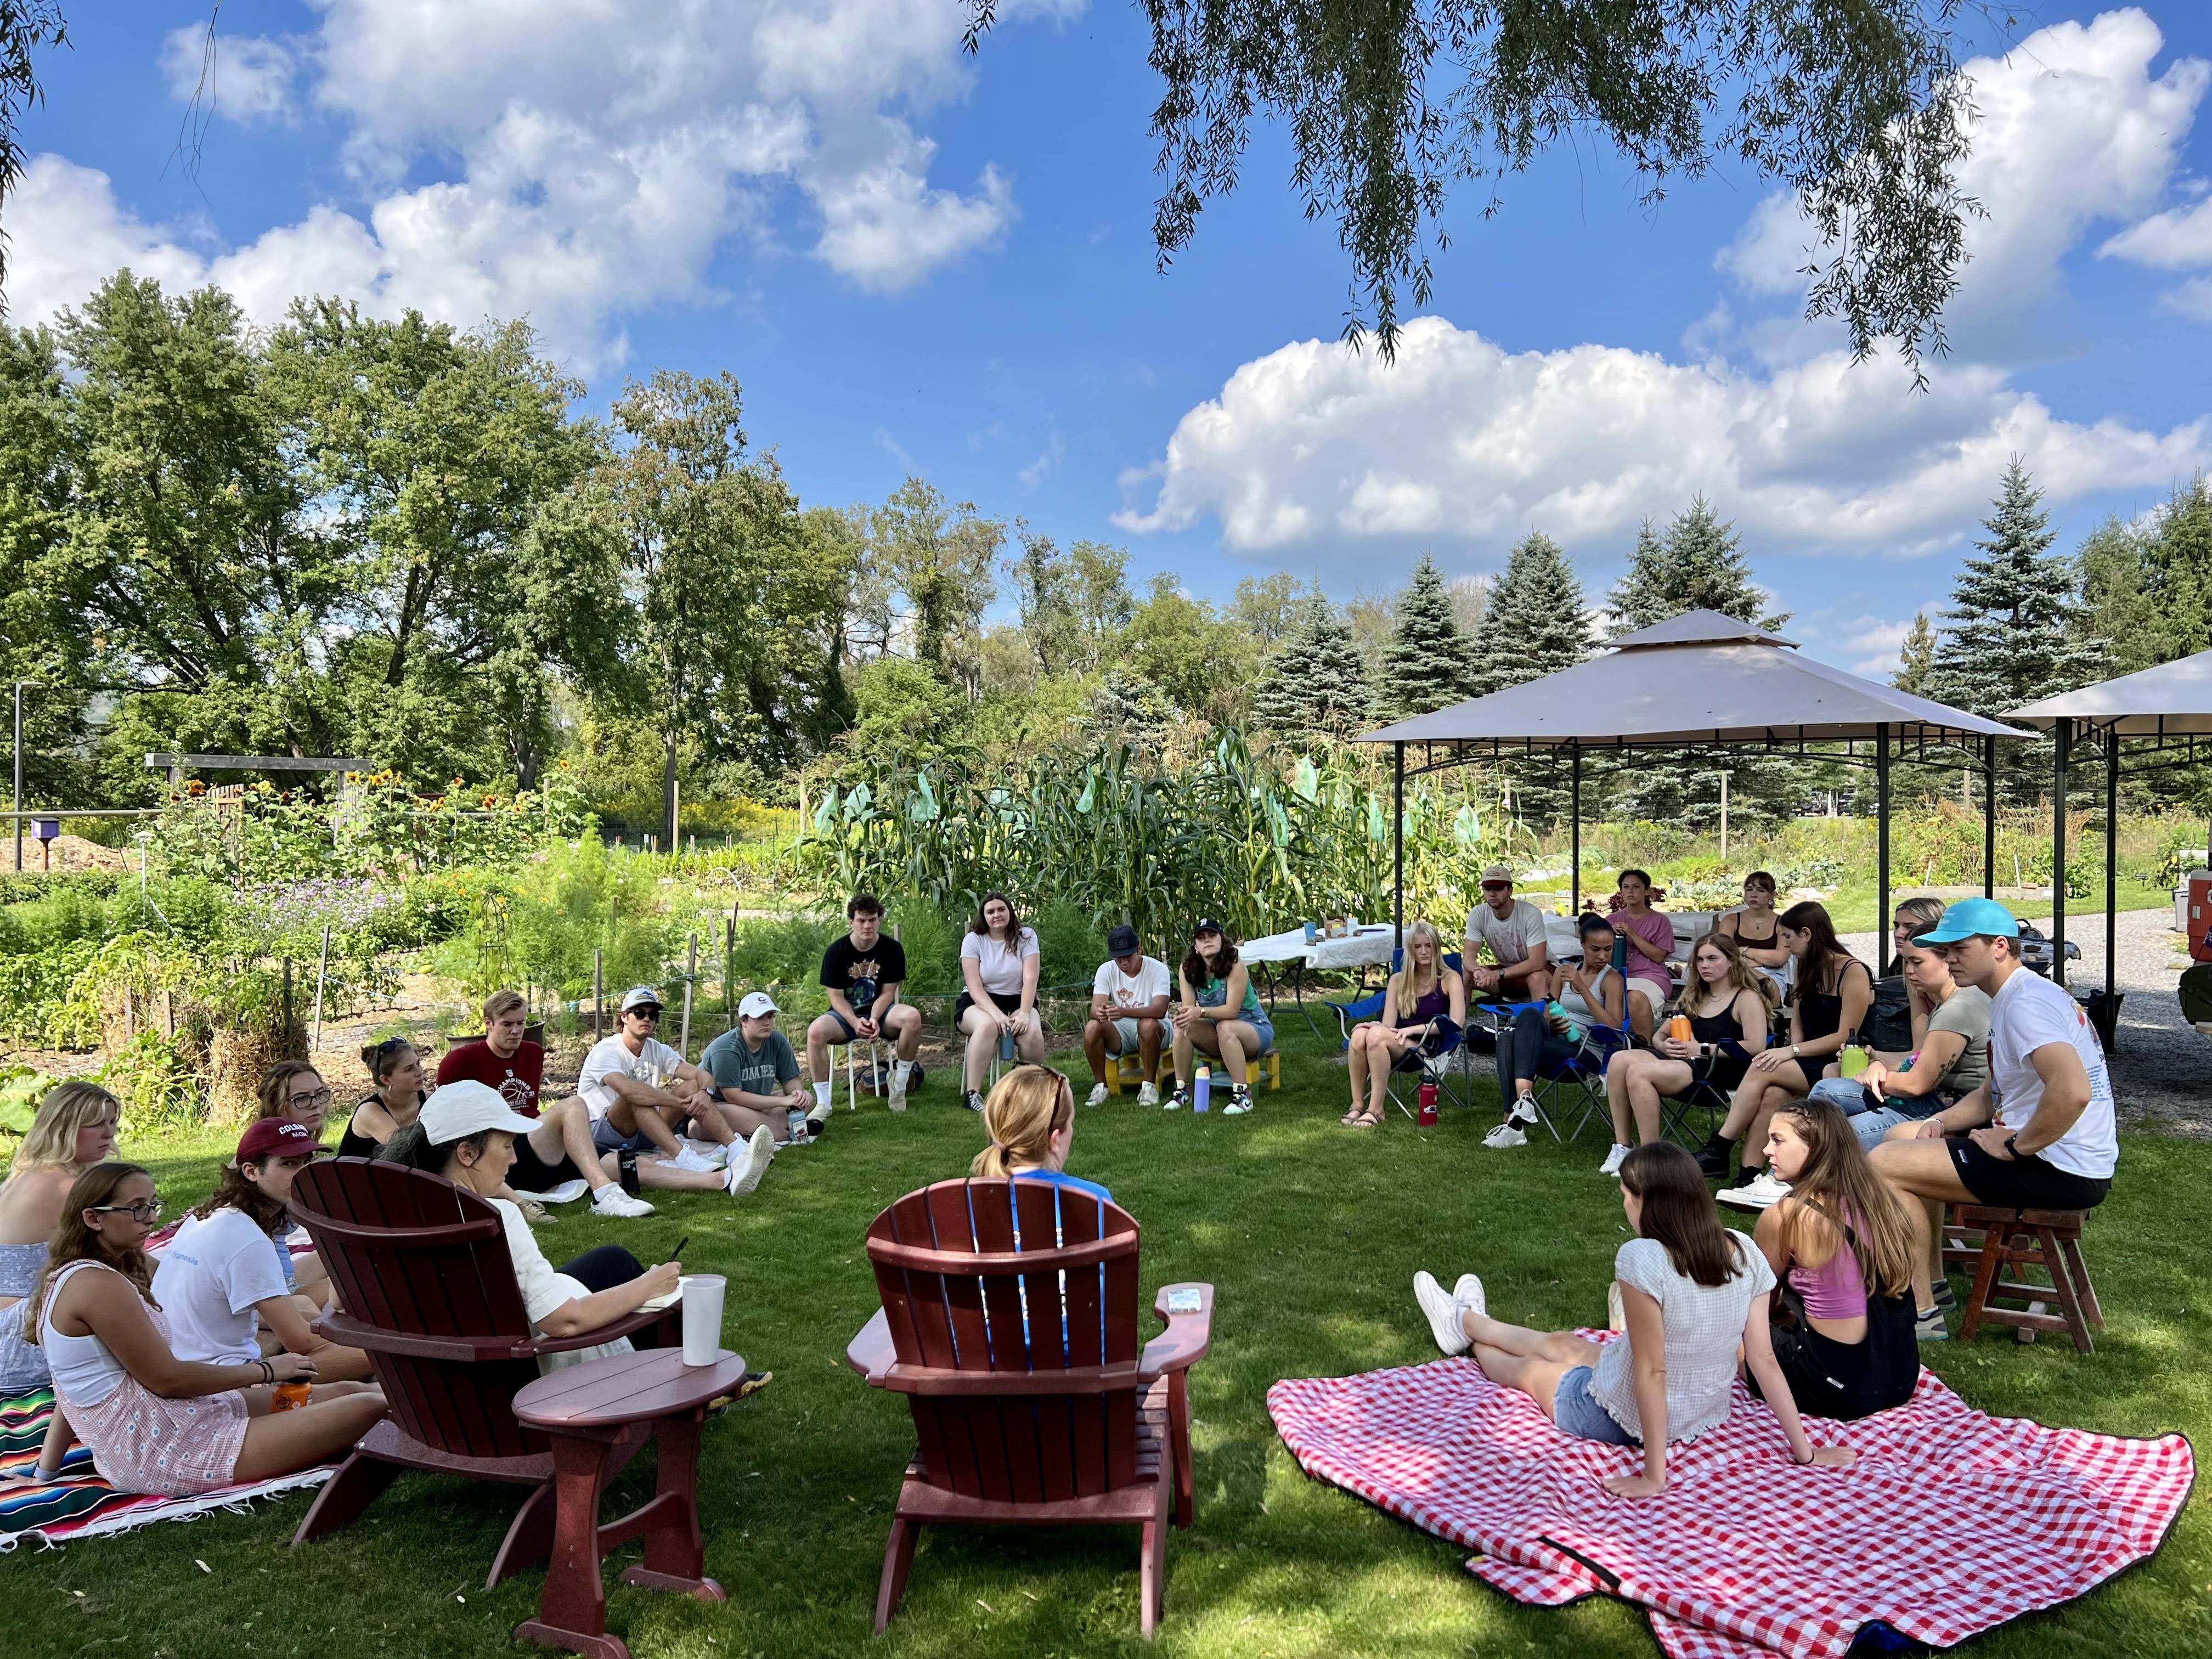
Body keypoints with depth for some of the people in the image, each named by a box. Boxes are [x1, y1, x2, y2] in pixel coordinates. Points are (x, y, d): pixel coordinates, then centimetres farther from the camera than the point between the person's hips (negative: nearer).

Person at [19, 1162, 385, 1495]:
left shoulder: (65, 1278, 14)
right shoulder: (98, 1284, -17)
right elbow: (165, 1379, -17)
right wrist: (266, 1371, -9)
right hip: (166, 1455, -10)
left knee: (342, 1392, 9)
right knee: (366, 1407, -16)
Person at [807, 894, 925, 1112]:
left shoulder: (893, 949, -5)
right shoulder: (836, 951, -7)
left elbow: (887, 993, -5)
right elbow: (836, 997, -8)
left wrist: (874, 1019, -23)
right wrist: (856, 1023, -25)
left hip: (880, 1012, 1)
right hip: (846, 1014, 0)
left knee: (912, 1017, -32)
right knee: (816, 1031, -33)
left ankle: (898, 1087, -15)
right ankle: (822, 1102, -23)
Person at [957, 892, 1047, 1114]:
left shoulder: (1026, 937, -1)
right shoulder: (973, 940, -4)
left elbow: (1030, 980, -10)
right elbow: (975, 987, -12)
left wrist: (1024, 1013, -26)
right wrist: (997, 1014, -28)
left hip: (1017, 1002, 1)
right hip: (979, 1004, -1)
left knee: (1032, 1031, -31)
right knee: (988, 1025, -37)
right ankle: (972, 1094, -35)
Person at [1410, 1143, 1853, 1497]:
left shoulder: (1642, 1259, -32)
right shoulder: (1744, 1252, -13)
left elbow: (1651, 1372, -29)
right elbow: (1764, 1361, -10)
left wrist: (1654, 1477, -23)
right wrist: (1805, 1452, -1)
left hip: (1622, 1419, -6)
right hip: (1705, 1414, 6)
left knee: (1531, 1366, 27)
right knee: (1562, 1343, 30)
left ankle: (1467, 1327, 60)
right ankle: (1465, 1321, 58)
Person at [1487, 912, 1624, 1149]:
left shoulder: (1612, 979, 4)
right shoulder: (1564, 971, 20)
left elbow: (1614, 1029, -10)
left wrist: (1582, 987, -15)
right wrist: (1551, 1025, -3)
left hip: (1583, 1050, -5)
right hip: (1554, 1041, 5)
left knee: (1529, 1015, -31)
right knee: (1507, 1039, -29)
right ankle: (1515, 1124, -38)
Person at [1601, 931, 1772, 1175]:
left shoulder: (1747, 997, 1)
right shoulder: (1694, 996, 23)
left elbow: (1756, 1047, -15)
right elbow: (1660, 1035, 26)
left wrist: (1703, 1049, -12)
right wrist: (1664, 1045, 0)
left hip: (1723, 1072, -7)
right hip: (1683, 1061, 8)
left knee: (1639, 1071, -29)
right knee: (1620, 1060, -20)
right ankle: (1621, 1147, -19)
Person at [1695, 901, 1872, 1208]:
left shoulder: (1853, 972, -10)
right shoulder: (1805, 970, 15)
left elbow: (1845, 1037, -15)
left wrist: (1792, 1052, -20)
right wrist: (1791, 1053, -8)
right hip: (1808, 1066, 6)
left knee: (1762, 1071, -26)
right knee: (1771, 1094, -27)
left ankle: (1718, 1151, -21)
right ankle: (1752, 1178, -34)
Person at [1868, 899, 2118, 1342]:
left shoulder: (2027, 1002, -20)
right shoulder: (2011, 998, 14)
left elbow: (2073, 1091, -36)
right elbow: (1992, 1095, 21)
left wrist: (2015, 1146, -23)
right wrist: (1942, 1122, 3)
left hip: (2063, 1172, -11)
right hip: (2054, 1157, 11)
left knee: (1883, 1164, -13)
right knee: (1902, 1137, 20)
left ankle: (1921, 1312, -3)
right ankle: (1929, 1279, 25)